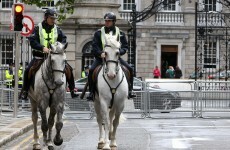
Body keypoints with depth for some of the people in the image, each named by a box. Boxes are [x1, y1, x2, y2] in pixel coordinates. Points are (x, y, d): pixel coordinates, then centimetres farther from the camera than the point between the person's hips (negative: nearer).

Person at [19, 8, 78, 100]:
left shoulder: (57, 29, 7)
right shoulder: (38, 28, -3)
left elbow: (64, 39, 6)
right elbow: (32, 41, -13)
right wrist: (42, 48, -28)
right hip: (40, 56, -3)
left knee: (68, 69, -9)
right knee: (28, 71, -22)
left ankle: (72, 90, 0)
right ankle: (25, 91, -8)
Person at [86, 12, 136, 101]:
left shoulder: (120, 33, 8)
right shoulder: (99, 33, 5)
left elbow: (125, 46, 7)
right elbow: (94, 46, 0)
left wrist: (119, 52, -15)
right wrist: (100, 53, -20)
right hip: (101, 57, -1)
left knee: (129, 69, -15)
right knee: (92, 70, -25)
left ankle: (129, 91, -4)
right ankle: (91, 92, -14)